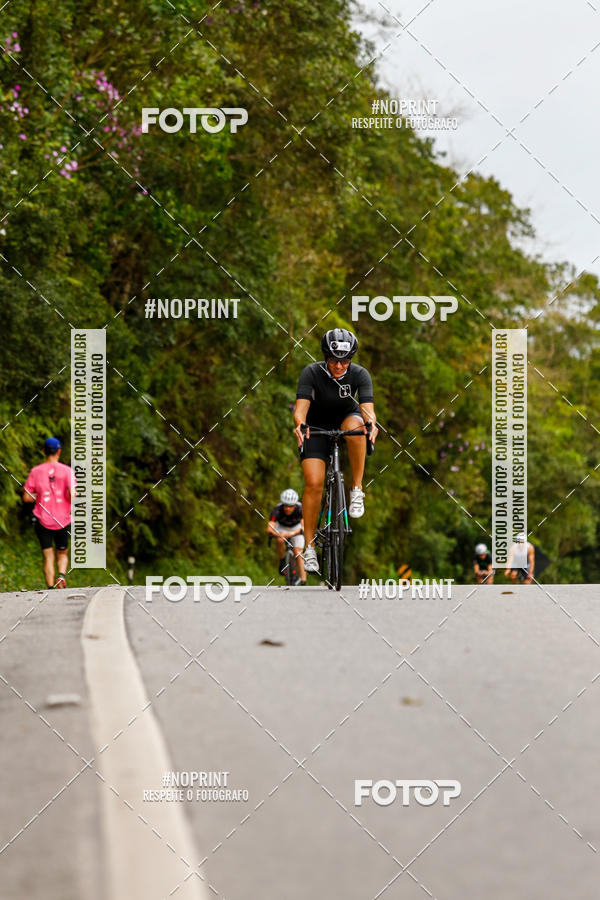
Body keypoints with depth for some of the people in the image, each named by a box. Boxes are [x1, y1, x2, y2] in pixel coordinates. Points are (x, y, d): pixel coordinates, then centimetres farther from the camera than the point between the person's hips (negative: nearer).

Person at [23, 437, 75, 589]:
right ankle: (62, 575, -11)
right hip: (62, 520, 0)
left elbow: (26, 497, 0)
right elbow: (72, 495, -14)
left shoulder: (35, 471, -1)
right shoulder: (67, 471, -6)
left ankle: (51, 587, -9)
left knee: (48, 557, 4)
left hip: (43, 521, 0)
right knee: (62, 554, 17)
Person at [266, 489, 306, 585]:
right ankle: (282, 562, -6)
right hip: (281, 526, 0)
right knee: (280, 541, -32)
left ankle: (303, 581, -6)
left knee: (298, 553, -14)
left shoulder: (300, 509, -36)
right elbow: (269, 528, -47)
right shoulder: (277, 510, -36)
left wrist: (292, 533, -64)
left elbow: (304, 527, -47)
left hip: (296, 527, 0)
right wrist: (279, 534, -67)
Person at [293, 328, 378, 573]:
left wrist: (371, 423, -55)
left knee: (355, 427, -38)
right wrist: (300, 423, -56)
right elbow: (301, 406, -33)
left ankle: (357, 490, -23)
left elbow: (368, 408, -31)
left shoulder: (359, 374, -21)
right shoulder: (311, 373, -24)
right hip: (317, 426, -1)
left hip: (346, 418, 1)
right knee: (313, 482, -18)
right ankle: (309, 547, -9)